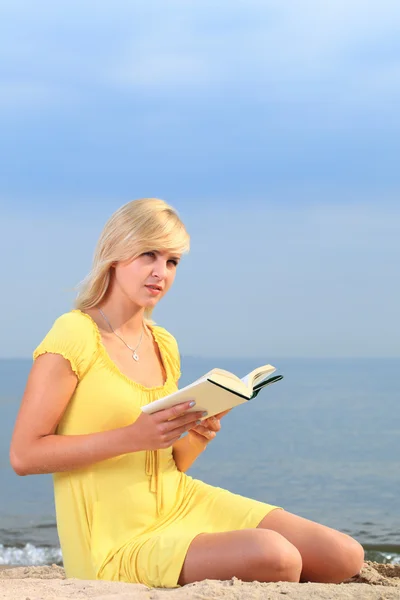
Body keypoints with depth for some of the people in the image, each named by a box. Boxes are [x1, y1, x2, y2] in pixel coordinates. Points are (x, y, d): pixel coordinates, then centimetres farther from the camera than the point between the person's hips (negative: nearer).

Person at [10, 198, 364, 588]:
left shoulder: (164, 345, 11)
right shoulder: (74, 335, -10)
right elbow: (23, 456, -16)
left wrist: (199, 437, -6)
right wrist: (134, 436, -23)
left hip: (181, 503, 7)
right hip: (115, 540, -7)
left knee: (344, 557, -4)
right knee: (274, 556, -29)